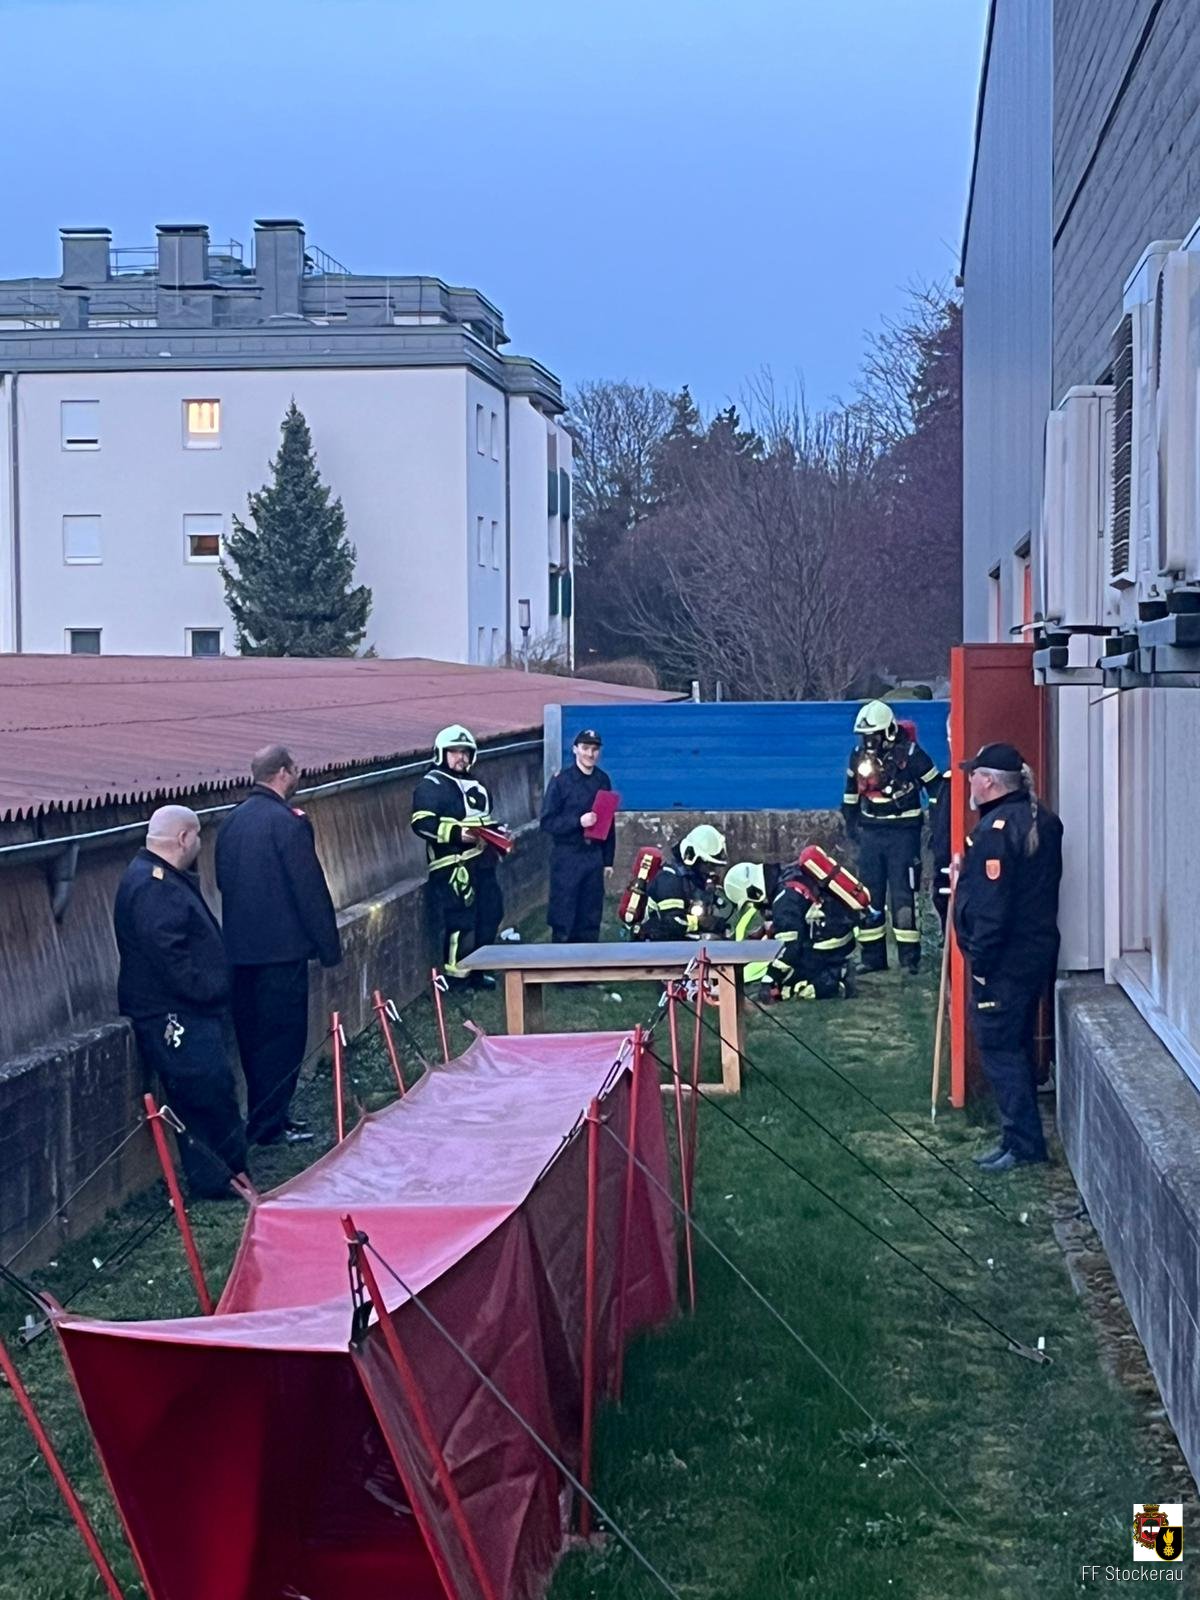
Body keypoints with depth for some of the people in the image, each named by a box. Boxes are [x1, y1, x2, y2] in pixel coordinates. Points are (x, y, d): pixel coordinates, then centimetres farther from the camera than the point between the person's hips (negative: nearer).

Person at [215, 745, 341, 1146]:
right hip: (282, 946, -8)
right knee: (283, 1035, -1)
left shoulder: (232, 823, 10)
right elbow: (310, 889, -14)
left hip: (241, 945, 8)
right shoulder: (288, 822, -15)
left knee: (253, 1034, 15)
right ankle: (271, 1124, 1)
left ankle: (262, 1116, 24)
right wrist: (329, 945, -7)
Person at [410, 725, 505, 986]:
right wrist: (456, 833, -24)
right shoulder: (431, 785, -6)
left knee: (489, 915, 11)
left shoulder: (473, 785, 22)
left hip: (481, 861, 9)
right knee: (459, 919, -13)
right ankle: (455, 973, -8)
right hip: (453, 864, -9)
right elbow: (422, 823, -17)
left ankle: (477, 969, 22)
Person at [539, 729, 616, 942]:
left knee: (591, 918, 8)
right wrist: (578, 821, -21)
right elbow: (546, 822, -9)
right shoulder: (561, 780, -6)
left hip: (594, 856, 4)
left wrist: (608, 860, 12)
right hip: (567, 856, -4)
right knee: (563, 919, -3)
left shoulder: (602, 780, 8)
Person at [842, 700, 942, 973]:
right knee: (867, 897, 6)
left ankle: (910, 957, 0)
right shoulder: (859, 755, 5)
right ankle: (872, 957, 14)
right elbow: (851, 790, 21)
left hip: (903, 834, -5)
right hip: (870, 833, 5)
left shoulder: (909, 753, -11)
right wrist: (851, 822, 21)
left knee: (903, 896, -7)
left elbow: (936, 786, -5)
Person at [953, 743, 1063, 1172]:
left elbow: (990, 904, -23)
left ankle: (1022, 1142, -2)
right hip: (1038, 948, 10)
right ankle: (1023, 1131, 24)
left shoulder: (995, 830, -20)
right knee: (1018, 1044, 17)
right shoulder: (1042, 821, 9)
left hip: (1004, 959, -10)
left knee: (999, 1047, -3)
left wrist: (981, 960, -18)